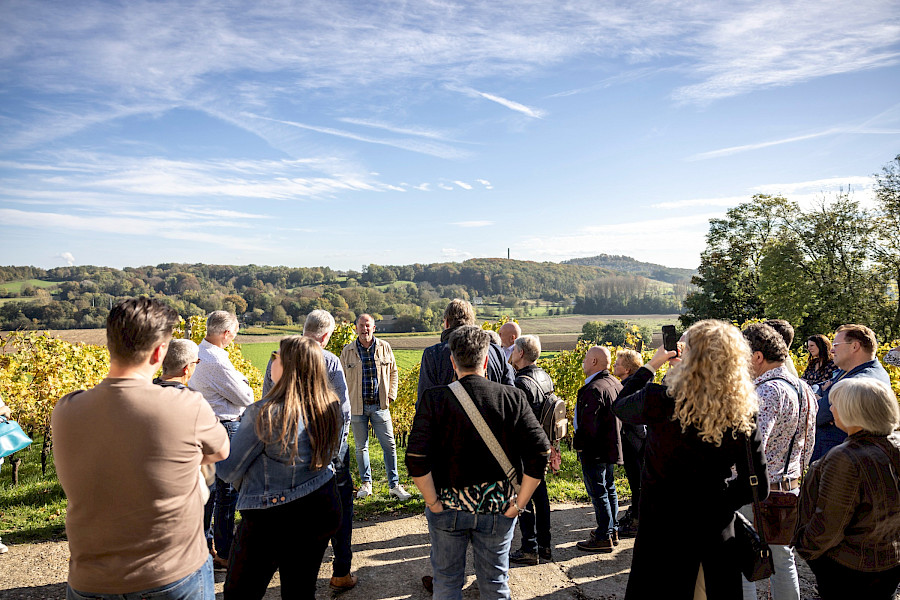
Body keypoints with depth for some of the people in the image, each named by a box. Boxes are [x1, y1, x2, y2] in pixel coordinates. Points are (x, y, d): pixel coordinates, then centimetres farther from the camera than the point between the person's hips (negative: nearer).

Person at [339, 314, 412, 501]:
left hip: (379, 405, 0)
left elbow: (393, 372, 13)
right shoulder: (347, 351, 1)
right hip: (357, 406, 0)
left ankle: (394, 485, 11)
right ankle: (366, 483, 26)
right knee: (361, 446, 10)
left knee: (389, 445, 0)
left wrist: (391, 394, 4)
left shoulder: (384, 347, 2)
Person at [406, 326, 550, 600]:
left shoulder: (434, 399, -14)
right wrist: (519, 504, -4)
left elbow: (416, 460, -19)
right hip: (498, 508, 1)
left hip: (448, 507, -1)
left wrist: (433, 503, -7)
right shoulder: (513, 397, -10)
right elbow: (540, 453, -13)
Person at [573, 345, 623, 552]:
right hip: (611, 447, 10)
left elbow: (587, 423, -24)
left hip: (594, 451, -10)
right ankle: (613, 531, 29)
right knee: (609, 489, 18)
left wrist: (578, 444, -11)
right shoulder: (615, 384, 8)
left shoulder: (594, 389, -23)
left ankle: (603, 537, 8)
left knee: (598, 492, 0)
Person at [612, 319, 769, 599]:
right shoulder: (743, 416, -12)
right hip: (717, 533, 3)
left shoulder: (661, 401, -23)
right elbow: (758, 488, -4)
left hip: (663, 531, -3)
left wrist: (650, 365, 10)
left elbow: (620, 405, 1)